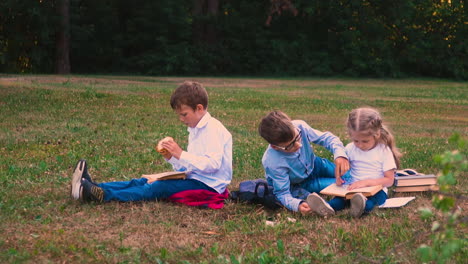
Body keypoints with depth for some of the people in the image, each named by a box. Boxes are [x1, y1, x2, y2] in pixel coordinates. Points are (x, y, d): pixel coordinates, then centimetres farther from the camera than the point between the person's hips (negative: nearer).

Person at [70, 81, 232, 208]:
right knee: (144, 181, -5)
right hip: (194, 179, 9)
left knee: (159, 188, -25)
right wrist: (171, 158, 0)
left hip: (208, 185, -9)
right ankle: (94, 188, -17)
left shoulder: (213, 129, -13)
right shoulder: (195, 130, 18)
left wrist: (181, 154, -26)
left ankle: (103, 195, -37)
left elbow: (212, 164, -25)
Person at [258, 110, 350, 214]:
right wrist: (297, 205, -53)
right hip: (298, 184, -5)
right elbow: (282, 193, -32)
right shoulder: (273, 164, -41)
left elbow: (326, 137, -21)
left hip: (313, 164, 5)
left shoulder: (300, 127, -33)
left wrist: (339, 154, -42)